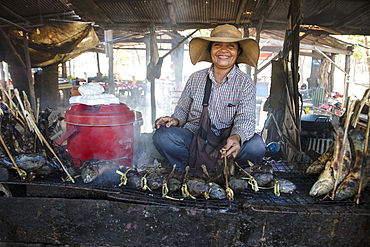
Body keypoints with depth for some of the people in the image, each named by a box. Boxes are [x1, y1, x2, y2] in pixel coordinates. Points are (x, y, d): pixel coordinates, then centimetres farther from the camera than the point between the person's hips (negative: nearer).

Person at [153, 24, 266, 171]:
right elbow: (182, 109, 15)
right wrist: (175, 120, -10)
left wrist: (236, 137, -35)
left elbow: (245, 119, -11)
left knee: (256, 145, -30)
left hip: (225, 143, 0)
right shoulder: (195, 79, 6)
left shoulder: (245, 83, 0)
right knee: (162, 135, -25)